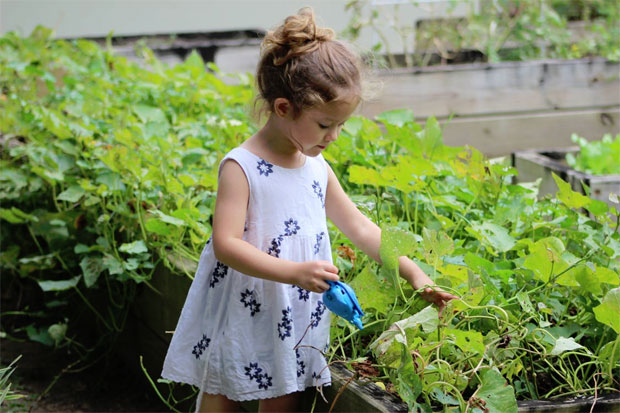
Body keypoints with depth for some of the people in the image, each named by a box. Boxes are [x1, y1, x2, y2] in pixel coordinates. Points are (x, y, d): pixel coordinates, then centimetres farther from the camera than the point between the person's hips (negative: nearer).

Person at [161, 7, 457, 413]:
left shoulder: (317, 167, 6)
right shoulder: (241, 167, -16)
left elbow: (360, 227, 14)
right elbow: (226, 244, -23)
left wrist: (413, 273, 6)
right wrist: (294, 272, -32)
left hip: (294, 325, 6)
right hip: (239, 325, -6)